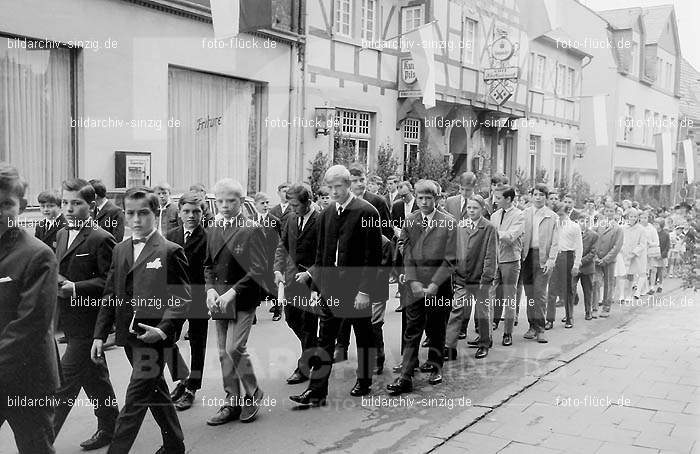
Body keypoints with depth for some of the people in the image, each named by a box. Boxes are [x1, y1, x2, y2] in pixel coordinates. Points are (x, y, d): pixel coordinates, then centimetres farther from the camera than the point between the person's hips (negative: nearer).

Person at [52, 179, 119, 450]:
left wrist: (75, 288, -24)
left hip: (87, 323, -8)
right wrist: (55, 283, 1)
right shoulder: (62, 235, 12)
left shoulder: (101, 239, -14)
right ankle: (109, 428, 34)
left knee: (63, 383, -5)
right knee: (94, 377, 19)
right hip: (69, 323, 8)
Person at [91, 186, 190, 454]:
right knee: (156, 394, 20)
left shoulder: (171, 251, -8)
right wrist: (100, 334, 4)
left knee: (135, 402, -7)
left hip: (154, 339, -7)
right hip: (129, 337, 7)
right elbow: (109, 296, 11)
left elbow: (182, 298, -11)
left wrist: (163, 330, -22)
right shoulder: (120, 251, 11)